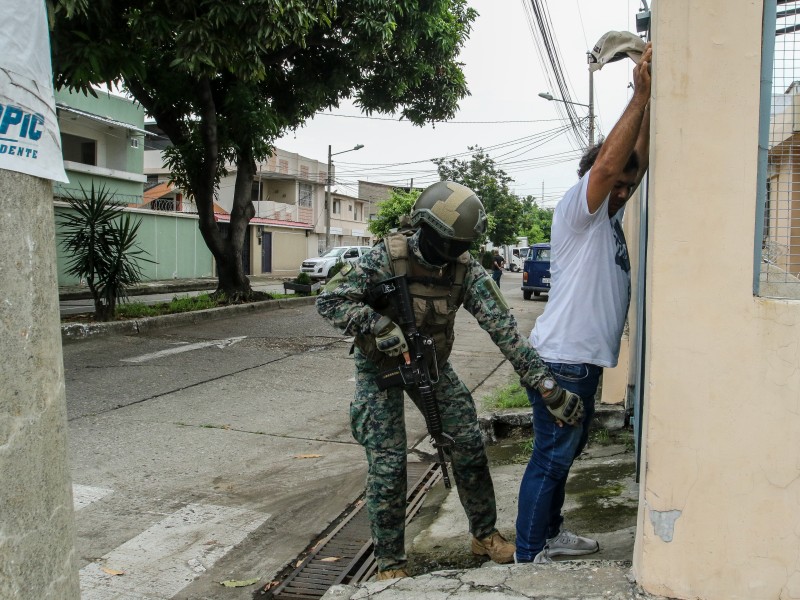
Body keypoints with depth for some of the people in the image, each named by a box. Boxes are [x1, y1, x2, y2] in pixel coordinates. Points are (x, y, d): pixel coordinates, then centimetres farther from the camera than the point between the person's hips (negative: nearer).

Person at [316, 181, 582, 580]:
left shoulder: (466, 269, -18)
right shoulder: (387, 257, -26)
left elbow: (502, 325, -24)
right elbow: (329, 301, -23)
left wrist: (544, 381, -31)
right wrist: (379, 325, -37)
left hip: (432, 364, 4)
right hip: (381, 366, -3)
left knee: (469, 445, 2)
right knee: (387, 463, -6)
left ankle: (484, 533, 25)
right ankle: (389, 563, 12)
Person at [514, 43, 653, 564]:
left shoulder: (611, 217, 14)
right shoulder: (575, 212, -10)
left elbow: (638, 161, 10)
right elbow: (607, 164, -26)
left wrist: (651, 100, 1)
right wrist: (640, 96, -21)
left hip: (586, 360, 10)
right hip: (561, 359, -10)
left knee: (567, 451, 19)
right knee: (551, 457, -4)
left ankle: (550, 535, 33)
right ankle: (528, 558, 4)